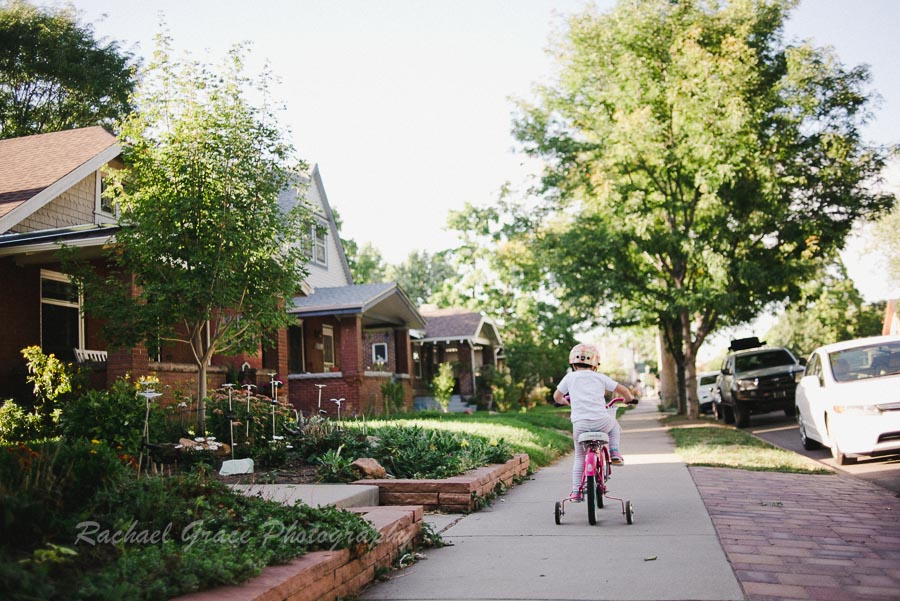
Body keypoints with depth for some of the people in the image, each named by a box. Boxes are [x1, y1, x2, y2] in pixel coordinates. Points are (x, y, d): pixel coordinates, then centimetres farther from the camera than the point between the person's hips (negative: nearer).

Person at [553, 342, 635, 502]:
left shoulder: (570, 377, 9)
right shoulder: (600, 377, 10)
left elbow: (556, 396, 14)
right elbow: (622, 390, 11)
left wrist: (563, 401, 37)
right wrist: (629, 398, 34)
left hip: (580, 424, 0)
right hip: (601, 422, 0)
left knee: (579, 457, 20)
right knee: (613, 423, 36)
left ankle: (576, 491, 16)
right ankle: (614, 453, 20)